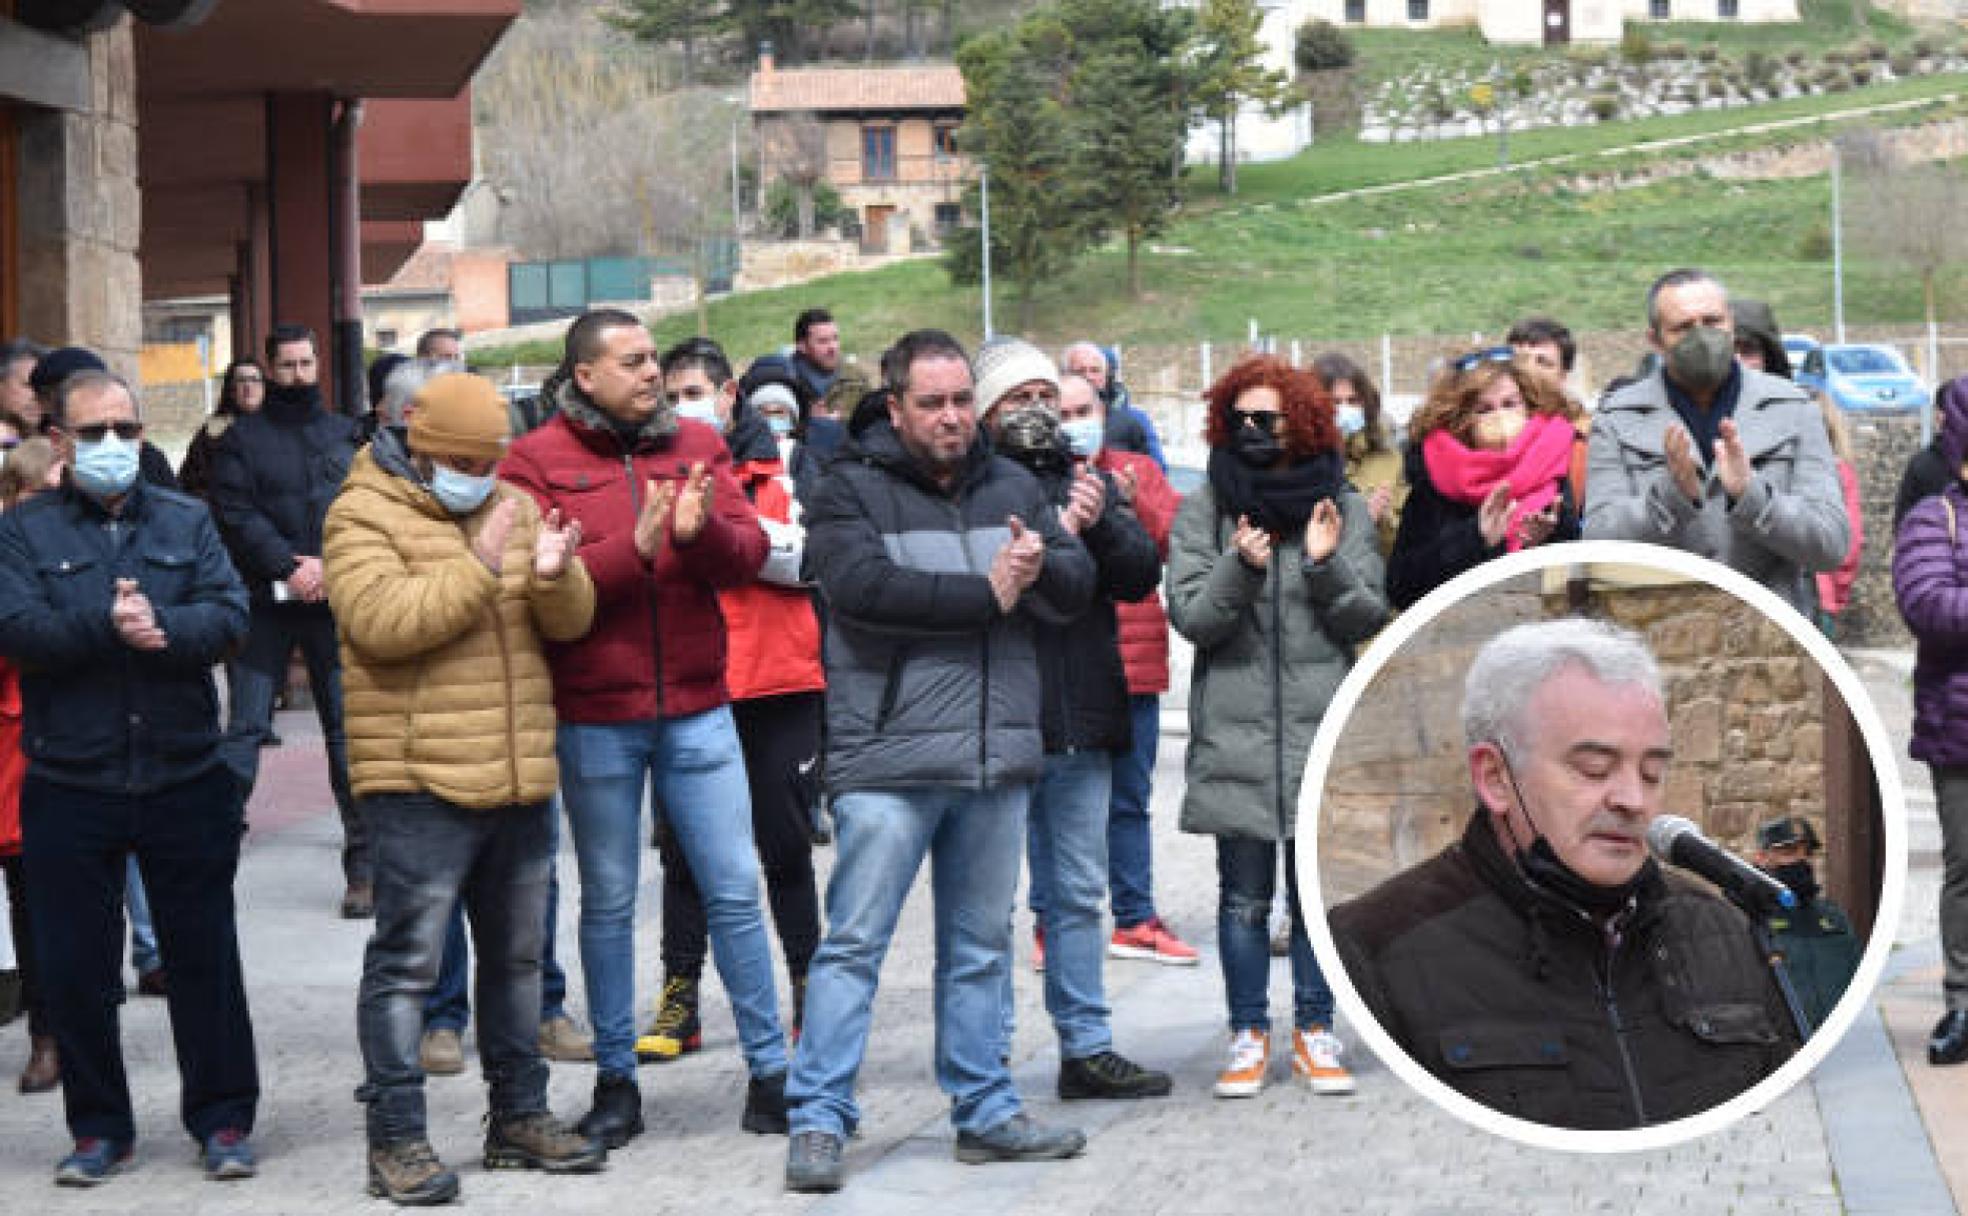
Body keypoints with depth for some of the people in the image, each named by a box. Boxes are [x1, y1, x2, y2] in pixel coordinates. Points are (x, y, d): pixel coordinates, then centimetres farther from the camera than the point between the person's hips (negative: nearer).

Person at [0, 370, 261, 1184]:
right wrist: (108, 624, -22)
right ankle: (99, 1127, 19)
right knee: (74, 966, 5)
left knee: (205, 956, 7)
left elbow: (229, 614, -6)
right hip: (69, 787, -1)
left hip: (186, 779, 1)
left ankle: (223, 1118, 18)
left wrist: (161, 627, -23)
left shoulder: (187, 521, 8)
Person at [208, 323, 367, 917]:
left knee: (347, 729, 3)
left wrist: (330, 566, -12)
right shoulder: (242, 438, 6)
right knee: (245, 727, -5)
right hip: (266, 600, -2)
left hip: (335, 600, 2)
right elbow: (235, 514, -5)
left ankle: (363, 865, 7)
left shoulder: (346, 434, 12)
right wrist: (289, 567, -16)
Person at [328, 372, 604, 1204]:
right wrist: (479, 567, -25)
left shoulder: (513, 508, 13)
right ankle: (396, 1138, 0)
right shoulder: (363, 516, -6)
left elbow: (571, 622, 8)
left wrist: (554, 575, -14)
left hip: (519, 782, 7)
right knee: (406, 961, -5)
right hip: (418, 788, -7)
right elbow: (382, 620, -22)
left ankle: (519, 1116, 27)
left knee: (516, 956, 16)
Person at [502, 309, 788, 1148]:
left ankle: (769, 1069, 14)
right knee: (608, 903, 9)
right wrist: (635, 549, -24)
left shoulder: (697, 445, 7)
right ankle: (615, 1081, 20)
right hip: (594, 717, -2)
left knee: (734, 890, 4)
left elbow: (749, 554, -1)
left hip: (697, 709, 2)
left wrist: (701, 532, -22)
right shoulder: (536, 461, -4)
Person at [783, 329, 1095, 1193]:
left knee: (982, 945, 13)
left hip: (997, 759, 5)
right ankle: (818, 1120, 0)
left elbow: (1077, 586, 10)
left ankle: (985, 1112, 22)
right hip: (888, 757, -5)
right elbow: (864, 585, -20)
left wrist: (1038, 567, -14)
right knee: (853, 943, -4)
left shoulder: (1011, 487, 14)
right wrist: (988, 593, -13)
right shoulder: (852, 492, -3)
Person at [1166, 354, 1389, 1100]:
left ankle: (1314, 1031, 18)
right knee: (1244, 897, 5)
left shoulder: (1342, 507, 5)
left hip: (1323, 731, 1)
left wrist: (1327, 566, -15)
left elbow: (1370, 620, 3)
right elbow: (1190, 617, -4)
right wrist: (1239, 568, -21)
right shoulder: (1204, 510, 3)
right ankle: (1249, 1034, 15)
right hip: (1234, 733, 0)